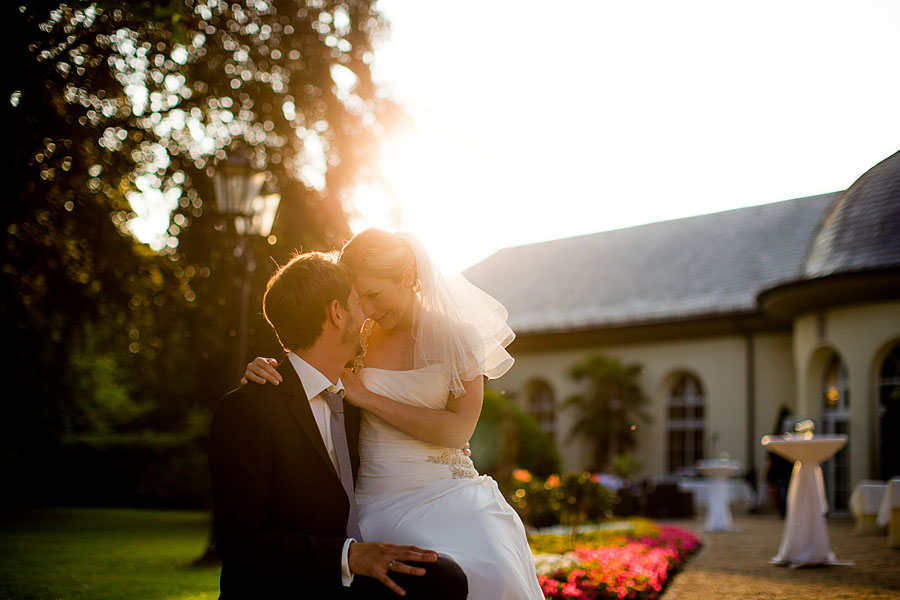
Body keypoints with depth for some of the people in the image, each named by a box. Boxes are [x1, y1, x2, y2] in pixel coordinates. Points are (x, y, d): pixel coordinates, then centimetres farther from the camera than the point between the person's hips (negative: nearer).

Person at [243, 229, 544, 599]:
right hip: (377, 501, 1)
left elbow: (458, 430, -8)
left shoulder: (457, 336, 1)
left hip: (447, 495, -1)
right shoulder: (357, 339, 7)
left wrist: (367, 397, -11)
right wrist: (265, 374, -7)